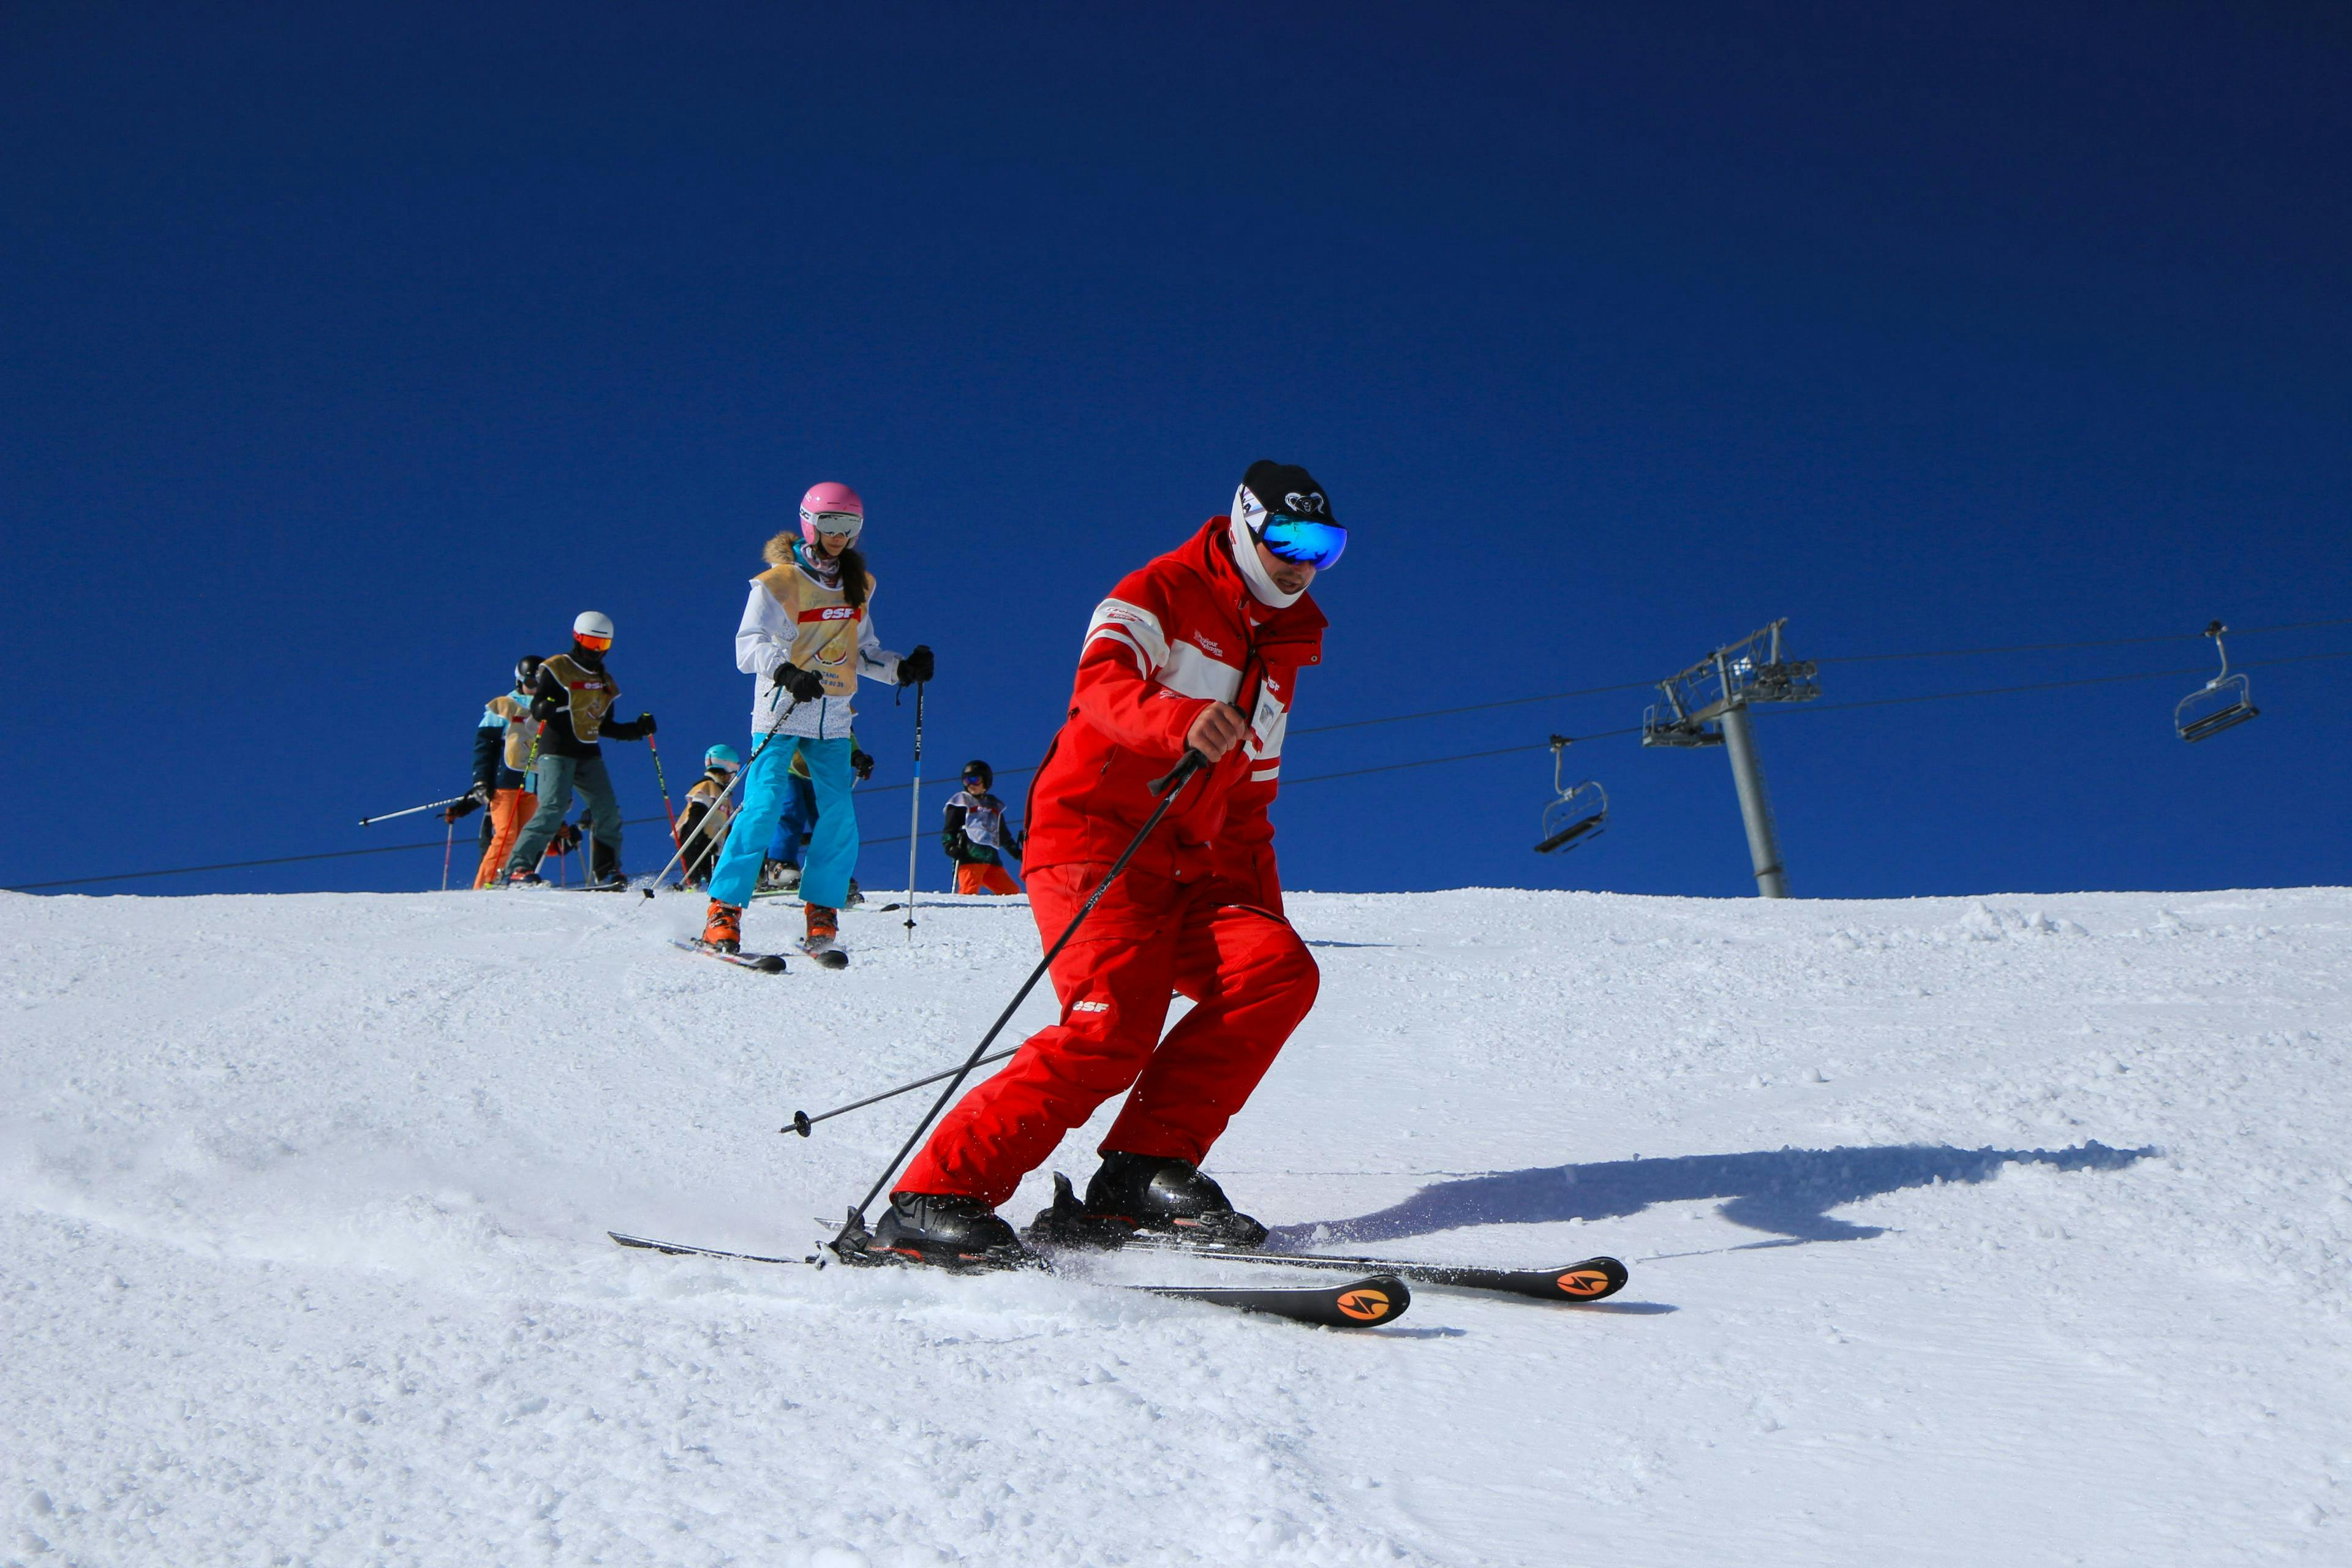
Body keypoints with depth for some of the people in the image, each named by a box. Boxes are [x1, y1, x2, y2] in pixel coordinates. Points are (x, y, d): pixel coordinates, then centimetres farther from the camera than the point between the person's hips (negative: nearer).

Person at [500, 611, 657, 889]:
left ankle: (605, 871, 8)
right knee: (553, 809, -20)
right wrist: (547, 705, -30)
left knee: (608, 810, -3)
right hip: (557, 751, -6)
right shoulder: (557, 668, -1)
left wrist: (637, 730, 12)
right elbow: (537, 710, -7)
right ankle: (518, 868, -18)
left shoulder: (606, 682, 20)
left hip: (589, 754, 6)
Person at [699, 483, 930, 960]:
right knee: (763, 806, -13)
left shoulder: (857, 586, 14)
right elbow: (749, 645, -13)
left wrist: (902, 668, 2)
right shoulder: (779, 582, -5)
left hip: (833, 719, 5)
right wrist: (786, 672, -31)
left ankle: (821, 920, 1)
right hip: (780, 712, -5)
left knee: (839, 815, -6)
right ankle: (723, 912, -7)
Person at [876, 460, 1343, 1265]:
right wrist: (1184, 720, -43)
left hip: (1184, 870, 8)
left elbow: (1248, 806, 27)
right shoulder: (1161, 593, -1)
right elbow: (1101, 681, -23)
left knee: (1280, 972, -17)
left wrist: (1262, 913, 17)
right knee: (1114, 1027, -25)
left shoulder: (1278, 655, 24)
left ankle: (1145, 1168, -16)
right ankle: (933, 1198, -21)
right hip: (1092, 837, -7)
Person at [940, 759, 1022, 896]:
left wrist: (1017, 852, 29)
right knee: (969, 893, -22)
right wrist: (951, 846, -13)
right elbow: (949, 830, 4)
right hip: (970, 856, -6)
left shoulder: (994, 806, 26)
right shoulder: (961, 802, 10)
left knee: (1012, 892, 2)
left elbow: (1004, 835, 34)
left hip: (991, 858, 6)